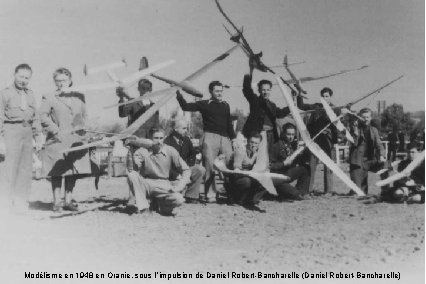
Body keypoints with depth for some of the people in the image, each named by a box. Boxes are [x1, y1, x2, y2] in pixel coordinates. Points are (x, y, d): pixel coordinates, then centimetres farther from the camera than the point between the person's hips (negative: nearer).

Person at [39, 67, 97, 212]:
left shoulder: (79, 97, 14)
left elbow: (84, 115, 19)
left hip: (75, 140, 4)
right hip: (57, 140, -4)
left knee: (73, 171, 5)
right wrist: (56, 131, -13)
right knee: (57, 172, -3)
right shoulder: (49, 97, 2)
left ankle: (68, 201, 15)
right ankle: (57, 202, 6)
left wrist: (80, 128, 3)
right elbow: (43, 116, -5)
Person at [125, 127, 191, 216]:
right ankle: (141, 206, -20)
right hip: (146, 183, 0)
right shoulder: (143, 151, -7)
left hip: (163, 185, 0)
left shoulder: (170, 151, -5)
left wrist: (179, 187, -16)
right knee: (132, 175, -30)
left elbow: (186, 170, -2)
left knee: (178, 200, -29)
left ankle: (157, 204, 4)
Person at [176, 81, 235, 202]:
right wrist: (179, 95, -13)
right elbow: (186, 107, -1)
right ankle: (211, 192, -2)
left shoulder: (225, 105, 19)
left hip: (225, 138, 4)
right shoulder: (204, 104, 6)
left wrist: (233, 138, 18)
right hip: (210, 137, -4)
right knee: (210, 165, -7)